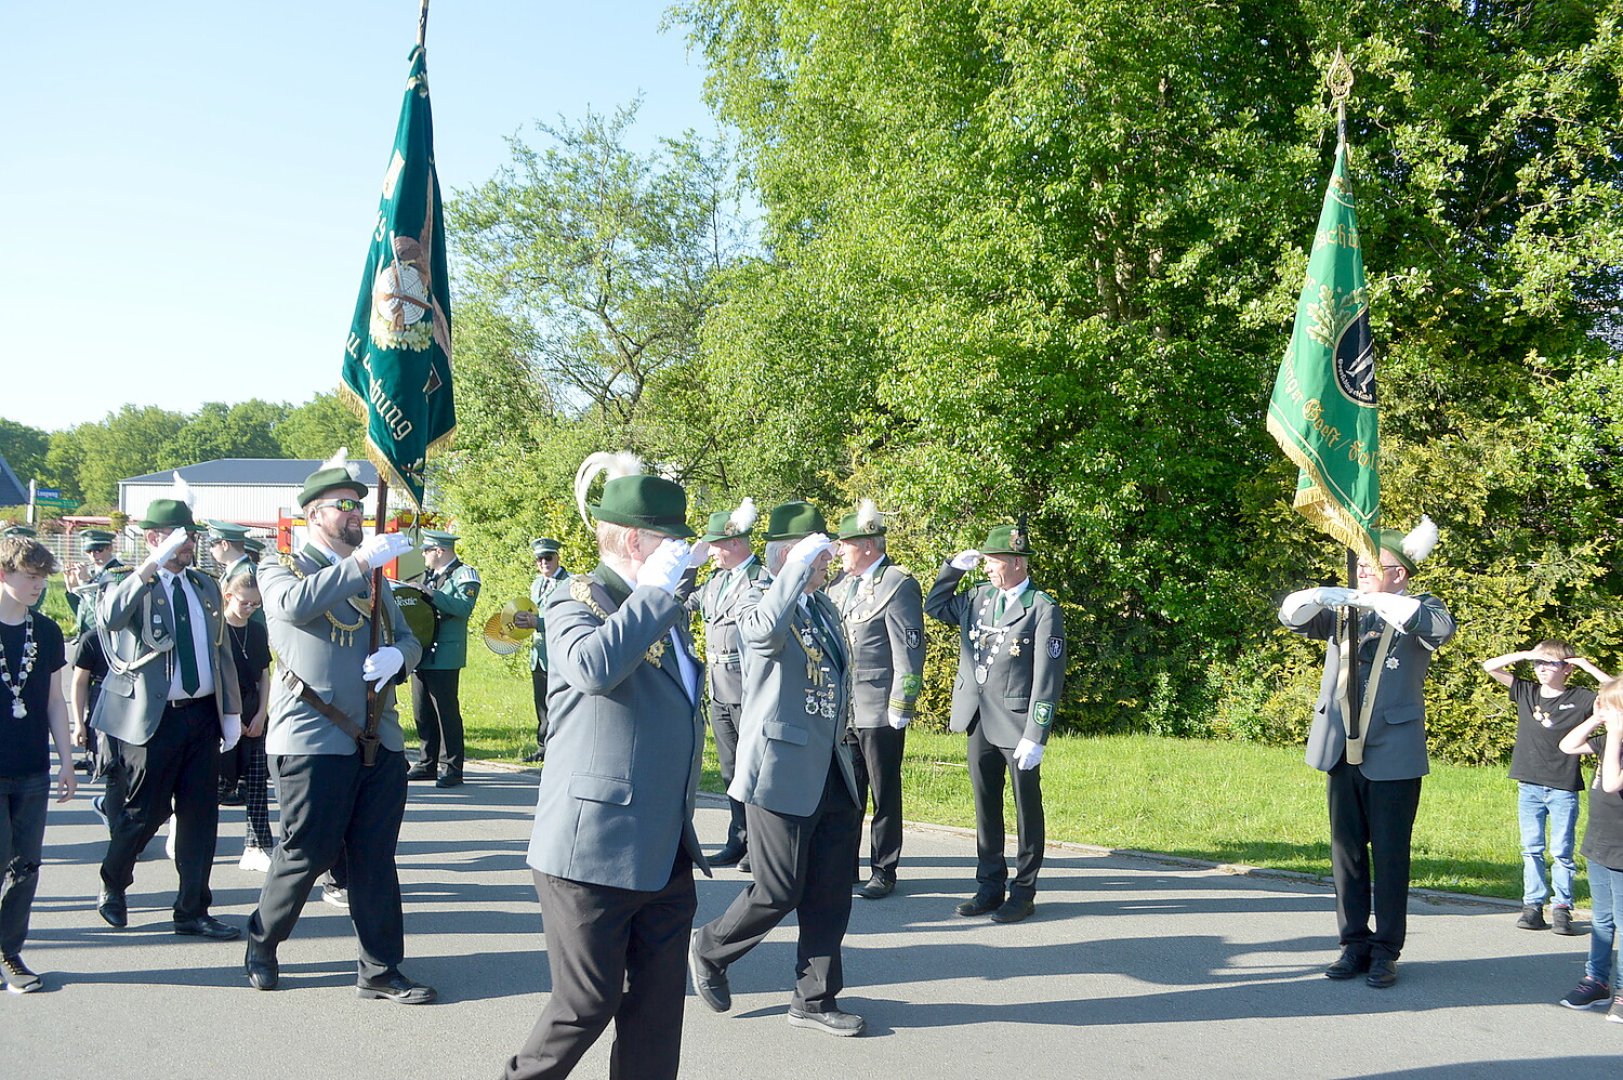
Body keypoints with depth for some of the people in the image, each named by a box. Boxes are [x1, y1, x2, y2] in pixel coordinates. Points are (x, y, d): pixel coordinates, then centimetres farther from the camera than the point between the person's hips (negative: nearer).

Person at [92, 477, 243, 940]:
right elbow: (110, 616, -28)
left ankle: (192, 911, 15)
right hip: (152, 717, -5)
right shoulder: (127, 585, -4)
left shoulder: (206, 586, 13)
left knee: (200, 816, 6)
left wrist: (232, 712, 11)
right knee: (145, 812, 5)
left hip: (203, 715, 5)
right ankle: (112, 885, 32)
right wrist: (154, 564, -35)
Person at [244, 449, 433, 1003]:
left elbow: (409, 640, 17)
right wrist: (361, 561, -25)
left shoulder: (371, 574, 20)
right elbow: (295, 603, -22)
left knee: (375, 859, 6)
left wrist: (395, 655, -7)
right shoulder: (280, 567, 3)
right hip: (314, 739, -5)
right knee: (306, 852, 1)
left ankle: (381, 970, 13)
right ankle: (261, 945, 25)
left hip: (379, 741, 5)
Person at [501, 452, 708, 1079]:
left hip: (666, 854, 8)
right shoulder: (578, 600, -9)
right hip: (592, 851, -7)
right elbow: (594, 667, -33)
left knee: (657, 1011, 10)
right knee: (586, 1005, 1)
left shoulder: (670, 609, 15)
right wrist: (656, 589, -25)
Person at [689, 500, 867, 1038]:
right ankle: (710, 949, 25)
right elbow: (766, 630, -37)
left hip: (832, 773, 7)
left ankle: (815, 997, 20)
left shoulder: (823, 606, 14)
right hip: (783, 771, -7)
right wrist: (799, 566, -31)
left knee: (830, 893, 8)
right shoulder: (760, 600, -10)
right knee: (778, 891, -1)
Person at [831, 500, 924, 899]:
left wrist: (900, 709, -16)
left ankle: (883, 872, 14)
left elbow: (909, 653, -14)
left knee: (885, 796, 4)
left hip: (880, 712, -7)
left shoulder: (898, 585, -10)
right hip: (844, 710, 7)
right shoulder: (843, 586, 13)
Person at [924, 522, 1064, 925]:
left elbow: (1047, 679, -13)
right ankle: (990, 887, 24)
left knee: (1026, 809, 6)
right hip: (979, 724, 6)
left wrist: (1036, 737, -17)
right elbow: (934, 606, 25)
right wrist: (953, 568, 10)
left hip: (1018, 726, -6)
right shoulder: (978, 597, 8)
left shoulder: (1043, 608, -10)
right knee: (985, 808, 13)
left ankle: (1023, 892, 16)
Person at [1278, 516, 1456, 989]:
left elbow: (1441, 628, -21)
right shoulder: (1343, 608, 12)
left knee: (1390, 856, 2)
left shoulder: (1417, 609, 1)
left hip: (1393, 755, -4)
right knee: (1346, 851, 9)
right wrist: (1322, 596, -19)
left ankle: (1386, 951, 11)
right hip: (1341, 751, 4)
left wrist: (1378, 601, -26)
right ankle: (1355, 944, 19)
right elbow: (1292, 615, 2)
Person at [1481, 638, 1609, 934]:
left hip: (1564, 789, -3)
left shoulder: (1580, 698, -1)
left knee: (1562, 852, 2)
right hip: (1529, 786, 3)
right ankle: (1532, 905, 10)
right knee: (1532, 849, 6)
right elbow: (1490, 667, 4)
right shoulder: (1526, 692, 6)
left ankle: (1562, 908, 7)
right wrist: (1525, 654, -4)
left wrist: (1588, 667, -11)